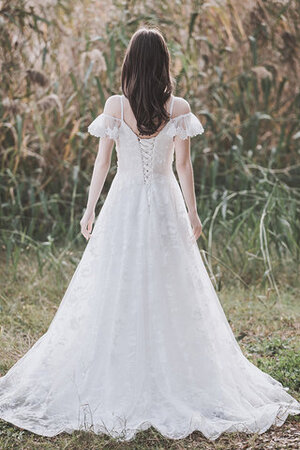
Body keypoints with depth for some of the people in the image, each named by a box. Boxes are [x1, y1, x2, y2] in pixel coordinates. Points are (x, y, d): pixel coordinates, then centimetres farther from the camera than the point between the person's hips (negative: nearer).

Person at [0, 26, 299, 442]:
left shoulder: (115, 106, -5)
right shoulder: (179, 108, -5)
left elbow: (102, 162, -3)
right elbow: (183, 166, -2)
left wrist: (90, 209, 7)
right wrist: (192, 212, 8)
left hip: (124, 203, 0)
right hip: (165, 204, 0)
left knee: (115, 293, 8)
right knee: (170, 292, 8)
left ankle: (118, 382, 15)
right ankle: (171, 381, 14)